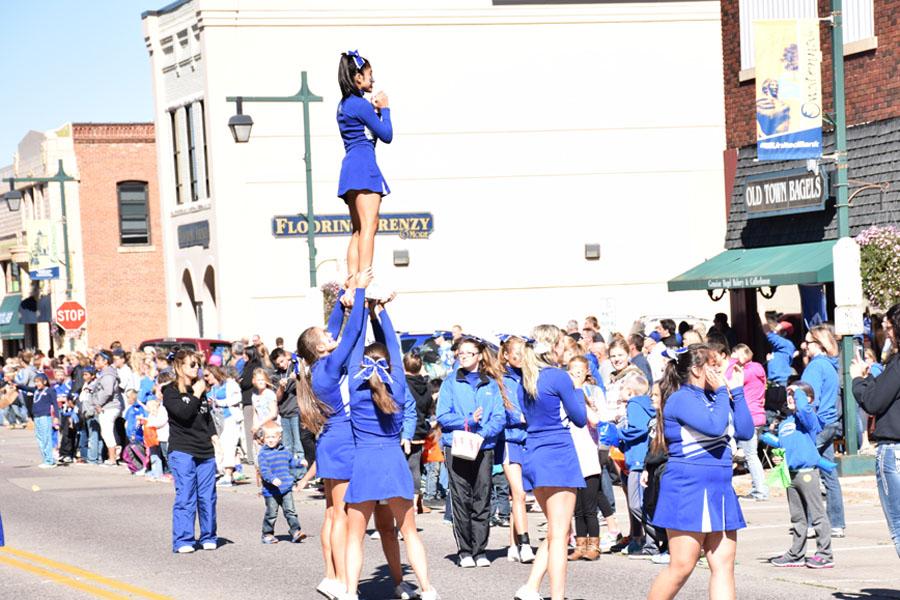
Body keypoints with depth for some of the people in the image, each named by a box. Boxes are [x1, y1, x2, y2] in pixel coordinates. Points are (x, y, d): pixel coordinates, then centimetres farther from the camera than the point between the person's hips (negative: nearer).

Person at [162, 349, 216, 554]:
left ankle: (208, 537, 15)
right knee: (185, 497, -9)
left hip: (205, 451, 6)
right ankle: (183, 540, -5)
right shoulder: (170, 391, -1)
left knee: (208, 496, 5)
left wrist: (214, 438, 12)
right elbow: (184, 413, -16)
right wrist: (196, 395, -8)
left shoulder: (200, 389, 17)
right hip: (182, 451, -6)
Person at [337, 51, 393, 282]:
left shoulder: (344, 104, 19)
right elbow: (387, 135, -4)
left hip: (350, 167, 10)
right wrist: (384, 109, 9)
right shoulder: (361, 104, -9)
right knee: (369, 226, -15)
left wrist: (375, 110, 20)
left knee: (358, 230, 8)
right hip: (364, 165, -10)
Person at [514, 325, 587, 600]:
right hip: (559, 456, -8)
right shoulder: (559, 377, -11)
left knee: (556, 532, 18)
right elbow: (580, 418, -3)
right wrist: (577, 391, 13)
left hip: (533, 457, 8)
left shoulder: (526, 379, 10)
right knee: (558, 535, -6)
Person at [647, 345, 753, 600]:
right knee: (681, 567, -6)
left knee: (723, 564, 3)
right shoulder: (681, 399, -11)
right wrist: (722, 391, -10)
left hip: (718, 490, 8)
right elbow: (715, 426, -23)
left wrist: (736, 391, 6)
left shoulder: (712, 398, 14)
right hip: (689, 490, -8)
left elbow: (745, 431, 9)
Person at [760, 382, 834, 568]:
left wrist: (797, 391, -15)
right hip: (791, 474, 8)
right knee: (797, 517, 15)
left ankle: (825, 554, -1)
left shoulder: (808, 416, -6)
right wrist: (767, 437, 10)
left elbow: (803, 409, -28)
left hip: (807, 473, -8)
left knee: (816, 514, -4)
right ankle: (796, 554, 21)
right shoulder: (784, 423, 18)